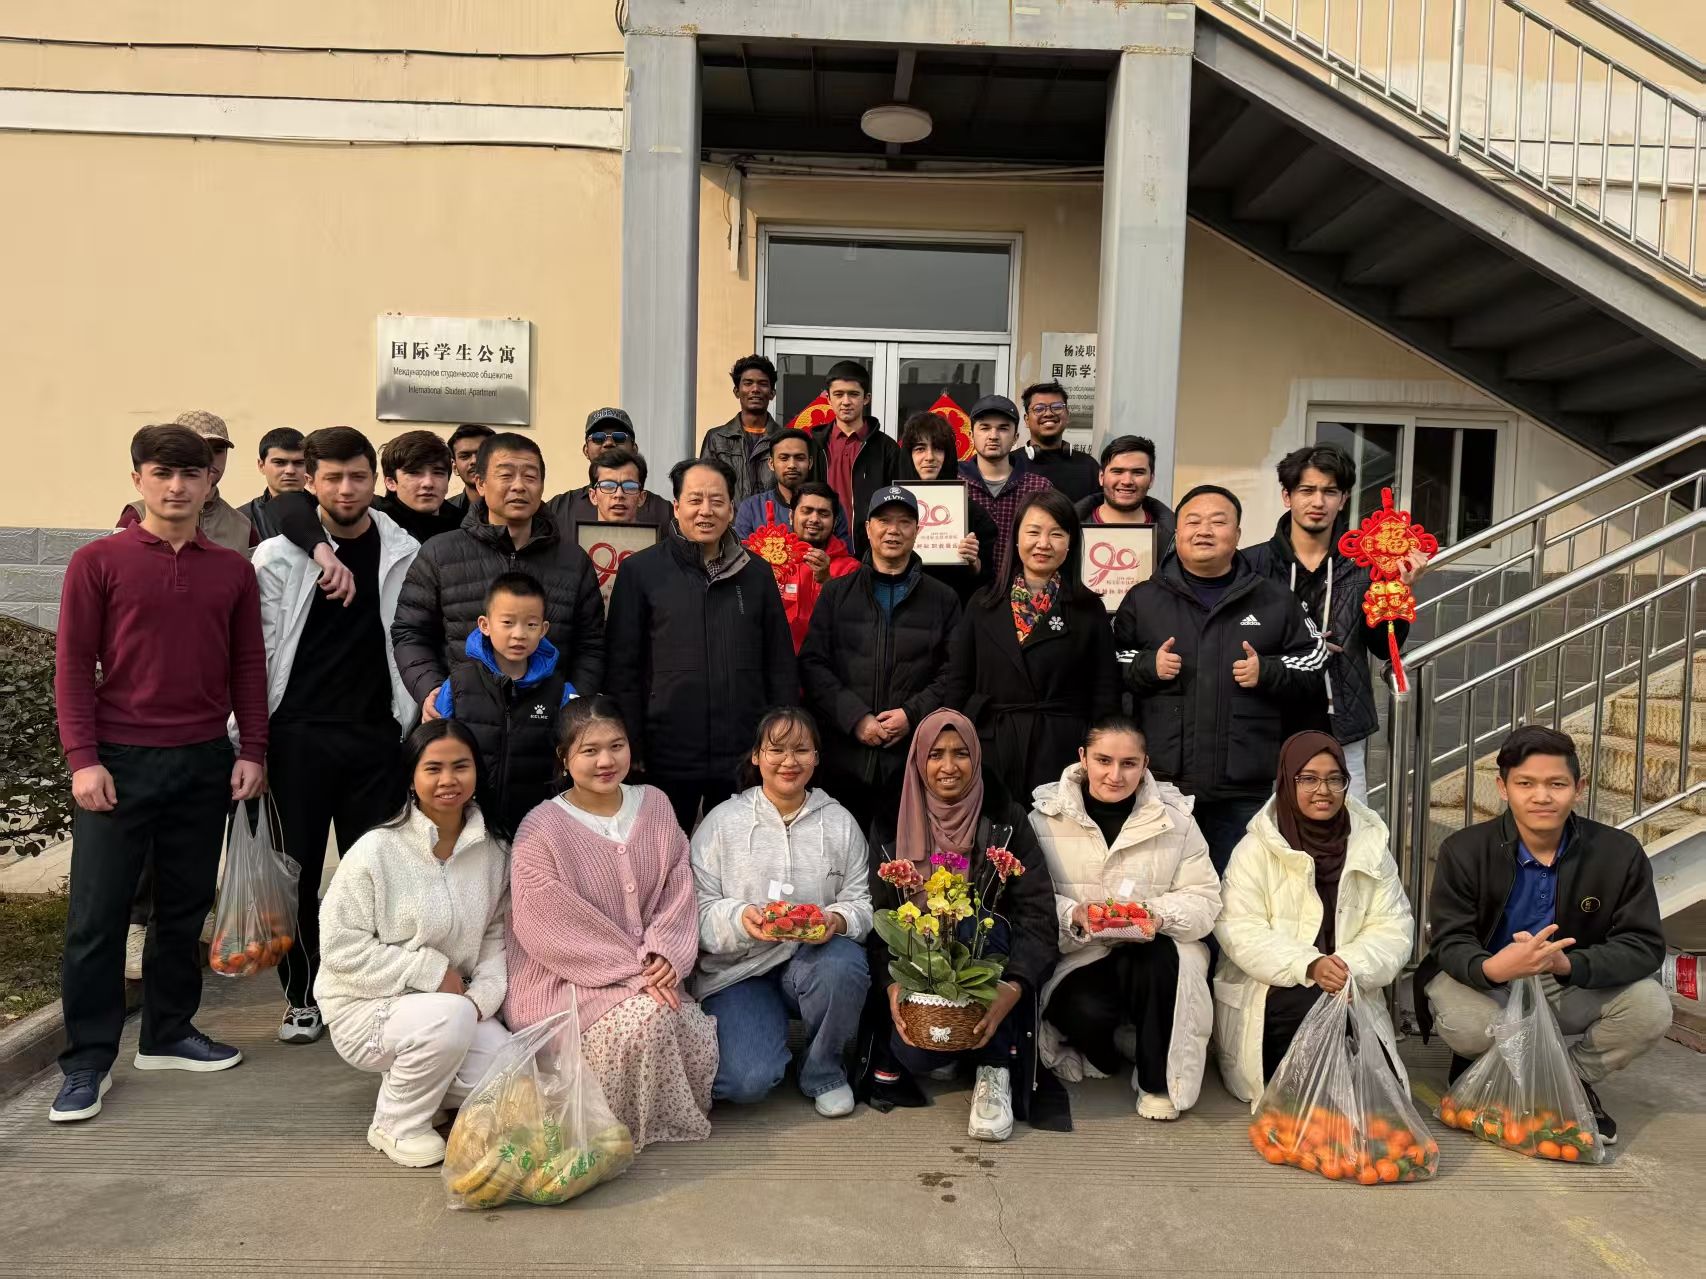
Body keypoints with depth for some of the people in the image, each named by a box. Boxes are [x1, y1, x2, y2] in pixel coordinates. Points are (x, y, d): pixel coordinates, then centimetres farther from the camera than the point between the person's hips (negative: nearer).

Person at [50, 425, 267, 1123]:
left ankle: (169, 1033, 27)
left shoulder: (232, 569, 6)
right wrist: (83, 760, -9)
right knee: (97, 914, 1)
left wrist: (251, 751, 2)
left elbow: (248, 666, 9)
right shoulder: (98, 561, -2)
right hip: (119, 762, -3)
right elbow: (73, 664, -3)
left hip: (205, 763, 3)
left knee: (185, 906, 12)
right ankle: (88, 1060, 12)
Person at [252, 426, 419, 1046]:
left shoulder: (404, 554, 3)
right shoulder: (278, 557, 0)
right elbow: (259, 652, -1)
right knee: (296, 870, 6)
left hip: (376, 737, 1)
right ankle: (302, 996, 21)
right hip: (297, 736, 0)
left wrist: (412, 723, 4)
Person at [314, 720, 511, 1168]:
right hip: (366, 1007, -5)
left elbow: (496, 934, 5)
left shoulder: (492, 853, 0)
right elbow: (340, 946, -16)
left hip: (455, 1001, 5)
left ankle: (423, 1083, 15)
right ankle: (396, 1124, -7)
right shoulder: (377, 850, -16)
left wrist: (482, 995, -13)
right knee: (449, 1017, -35)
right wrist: (429, 971, -20)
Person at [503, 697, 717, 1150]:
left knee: (700, 1041, -18)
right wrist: (634, 972, -19)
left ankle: (673, 1109, 14)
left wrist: (666, 955, -13)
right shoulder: (541, 831, -12)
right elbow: (553, 930, -15)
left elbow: (678, 889, 4)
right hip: (563, 981, -5)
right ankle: (628, 1126, -3)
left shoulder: (655, 806, 5)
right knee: (645, 1020, -30)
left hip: (648, 975, 5)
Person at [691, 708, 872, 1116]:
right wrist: (739, 918, -24)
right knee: (749, 1081, -25)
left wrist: (838, 920, -19)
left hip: (812, 960, 2)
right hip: (738, 969, -2)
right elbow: (699, 907, -3)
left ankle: (825, 1071, -5)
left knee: (844, 962, -35)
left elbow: (860, 902, 4)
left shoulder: (839, 822, 7)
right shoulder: (723, 821, 1)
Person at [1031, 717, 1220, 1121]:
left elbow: (1204, 898, -1)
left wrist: (1160, 915, -22)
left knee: (1159, 961, -34)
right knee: (1087, 1012, -31)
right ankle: (1104, 1058, 9)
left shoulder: (1175, 816, 2)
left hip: (1153, 952, 1)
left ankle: (1159, 1081, -11)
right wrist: (1073, 915, -26)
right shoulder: (1047, 816, -2)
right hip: (1076, 955, -1)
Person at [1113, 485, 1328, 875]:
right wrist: (1147, 666, -8)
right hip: (1161, 785, 0)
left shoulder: (1275, 602, 10)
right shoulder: (1143, 600, 10)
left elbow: (1314, 671, 11)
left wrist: (1267, 673, -6)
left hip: (1245, 791, 0)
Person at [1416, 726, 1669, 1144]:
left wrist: (1568, 963, -37)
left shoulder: (1620, 853, -12)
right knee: (1464, 1024, -34)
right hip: (1485, 980, -2)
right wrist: (1492, 968, -45)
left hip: (1573, 986, 2)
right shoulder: (1463, 850, -16)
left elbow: (1644, 945, -16)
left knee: (1650, 1009, -25)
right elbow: (1451, 943, -18)